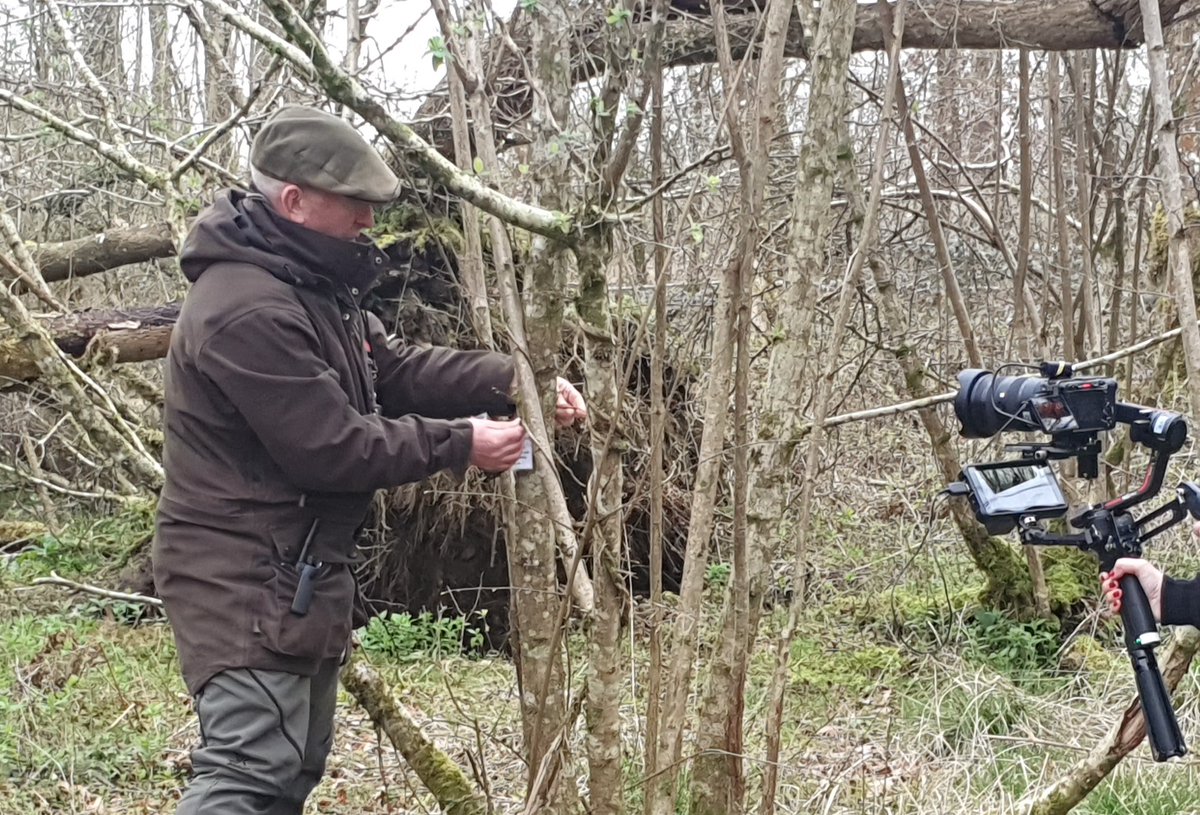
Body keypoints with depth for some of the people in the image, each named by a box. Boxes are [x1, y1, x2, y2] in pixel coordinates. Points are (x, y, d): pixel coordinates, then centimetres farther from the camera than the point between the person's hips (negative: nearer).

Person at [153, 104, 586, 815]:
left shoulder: (310, 285, 12)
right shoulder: (248, 312, -23)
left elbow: (394, 368, 14)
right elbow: (333, 449, -22)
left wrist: (515, 379, 1)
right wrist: (461, 443, -13)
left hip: (299, 573, 11)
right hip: (248, 578, -11)